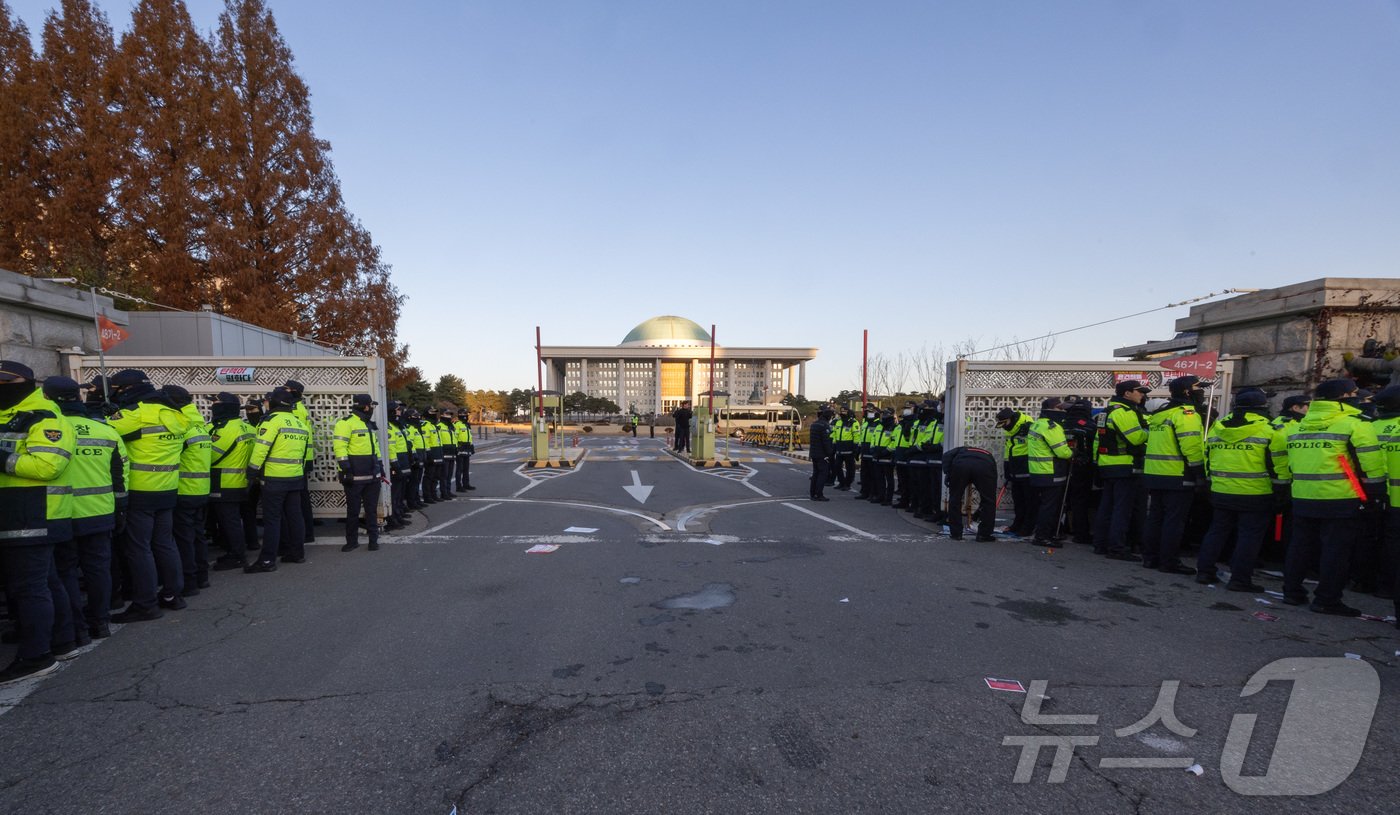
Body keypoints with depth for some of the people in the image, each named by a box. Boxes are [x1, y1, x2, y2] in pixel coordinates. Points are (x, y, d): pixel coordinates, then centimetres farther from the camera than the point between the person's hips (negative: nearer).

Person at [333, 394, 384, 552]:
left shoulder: (370, 424, 18)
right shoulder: (346, 423, -10)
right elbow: (340, 447, -17)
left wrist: (380, 467, 23)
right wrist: (345, 469, -22)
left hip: (372, 475, 7)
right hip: (354, 476, -7)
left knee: (372, 509, 10)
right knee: (353, 510, 3)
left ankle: (373, 539, 17)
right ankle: (352, 541, 14)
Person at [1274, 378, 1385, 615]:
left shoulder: (1296, 428, 11)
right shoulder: (1354, 424, -7)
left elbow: (1277, 450, 15)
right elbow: (1371, 463, -9)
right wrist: (1376, 494, -2)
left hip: (1303, 498, 6)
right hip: (1340, 499, -6)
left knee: (1301, 546, 14)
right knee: (1336, 550, 2)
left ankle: (1292, 592, 20)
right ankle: (1327, 600, 5)